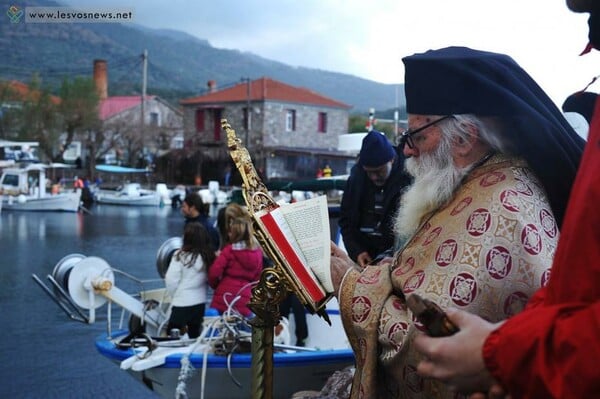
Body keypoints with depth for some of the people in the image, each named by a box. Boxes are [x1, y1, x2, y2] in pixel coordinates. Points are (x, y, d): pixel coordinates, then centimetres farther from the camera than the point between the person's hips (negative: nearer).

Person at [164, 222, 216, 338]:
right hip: (200, 303, 5)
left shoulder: (180, 255, -12)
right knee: (194, 336, 17)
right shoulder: (208, 257, 1)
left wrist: (175, 296, 8)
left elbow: (171, 281, -10)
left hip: (182, 304, -5)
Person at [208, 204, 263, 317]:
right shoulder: (257, 252, 4)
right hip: (244, 303, 4)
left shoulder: (228, 250, -8)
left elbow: (214, 272, -9)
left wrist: (214, 284, 10)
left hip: (223, 300, -3)